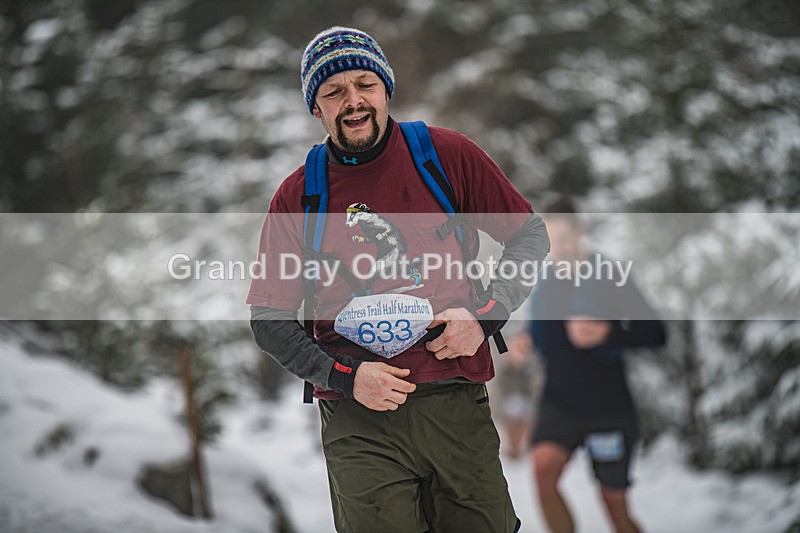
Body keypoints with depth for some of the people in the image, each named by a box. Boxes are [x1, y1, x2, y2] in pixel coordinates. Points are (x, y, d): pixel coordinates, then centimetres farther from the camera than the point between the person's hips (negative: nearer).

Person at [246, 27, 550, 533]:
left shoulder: (447, 155, 2)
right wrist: (345, 376, -7)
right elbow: (270, 320, 7)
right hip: (358, 421, 0)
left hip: (457, 408, 0)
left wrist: (485, 314, -4)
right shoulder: (297, 197, 3)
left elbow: (531, 235, 11)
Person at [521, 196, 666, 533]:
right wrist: (526, 341, 1)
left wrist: (608, 334, -26)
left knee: (615, 503, 5)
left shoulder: (609, 278, -9)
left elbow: (656, 334, -11)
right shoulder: (544, 283, 4)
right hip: (558, 404, 3)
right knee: (543, 466, -26)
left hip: (608, 408, -3)